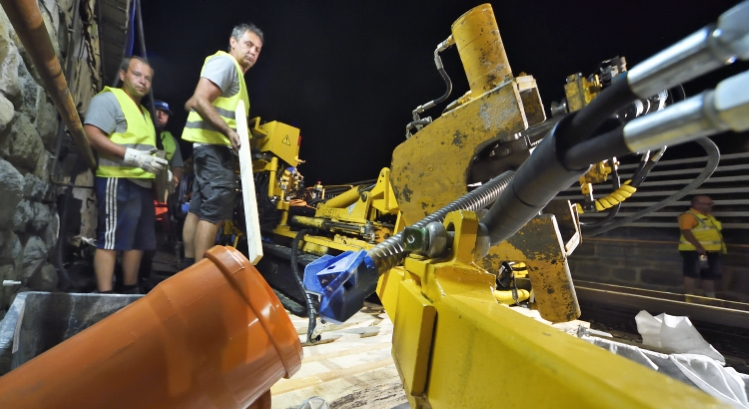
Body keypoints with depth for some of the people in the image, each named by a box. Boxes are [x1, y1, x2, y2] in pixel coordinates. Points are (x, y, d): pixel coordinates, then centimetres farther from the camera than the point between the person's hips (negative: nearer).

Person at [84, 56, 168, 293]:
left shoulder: (145, 112, 25)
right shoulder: (108, 99, -2)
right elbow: (92, 136, -14)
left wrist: (161, 168, 11)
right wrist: (134, 157, -21)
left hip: (143, 183, 9)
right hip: (118, 181, -9)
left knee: (138, 240, 10)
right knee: (111, 239, -7)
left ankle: (130, 291, 19)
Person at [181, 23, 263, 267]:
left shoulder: (235, 71, 25)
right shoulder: (225, 62, -6)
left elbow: (191, 104, 26)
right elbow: (200, 100, -21)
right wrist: (229, 131, -26)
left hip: (214, 147, 10)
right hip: (214, 146, -10)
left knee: (199, 208, 10)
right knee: (215, 211, -12)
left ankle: (189, 267, 18)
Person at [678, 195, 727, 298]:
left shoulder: (709, 216, 19)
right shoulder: (689, 216, -12)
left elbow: (714, 233, 25)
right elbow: (686, 232, -22)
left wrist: (720, 247, 17)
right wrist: (698, 246, -28)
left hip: (711, 251, 10)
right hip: (694, 250, -9)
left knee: (710, 275, 13)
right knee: (692, 274, -7)